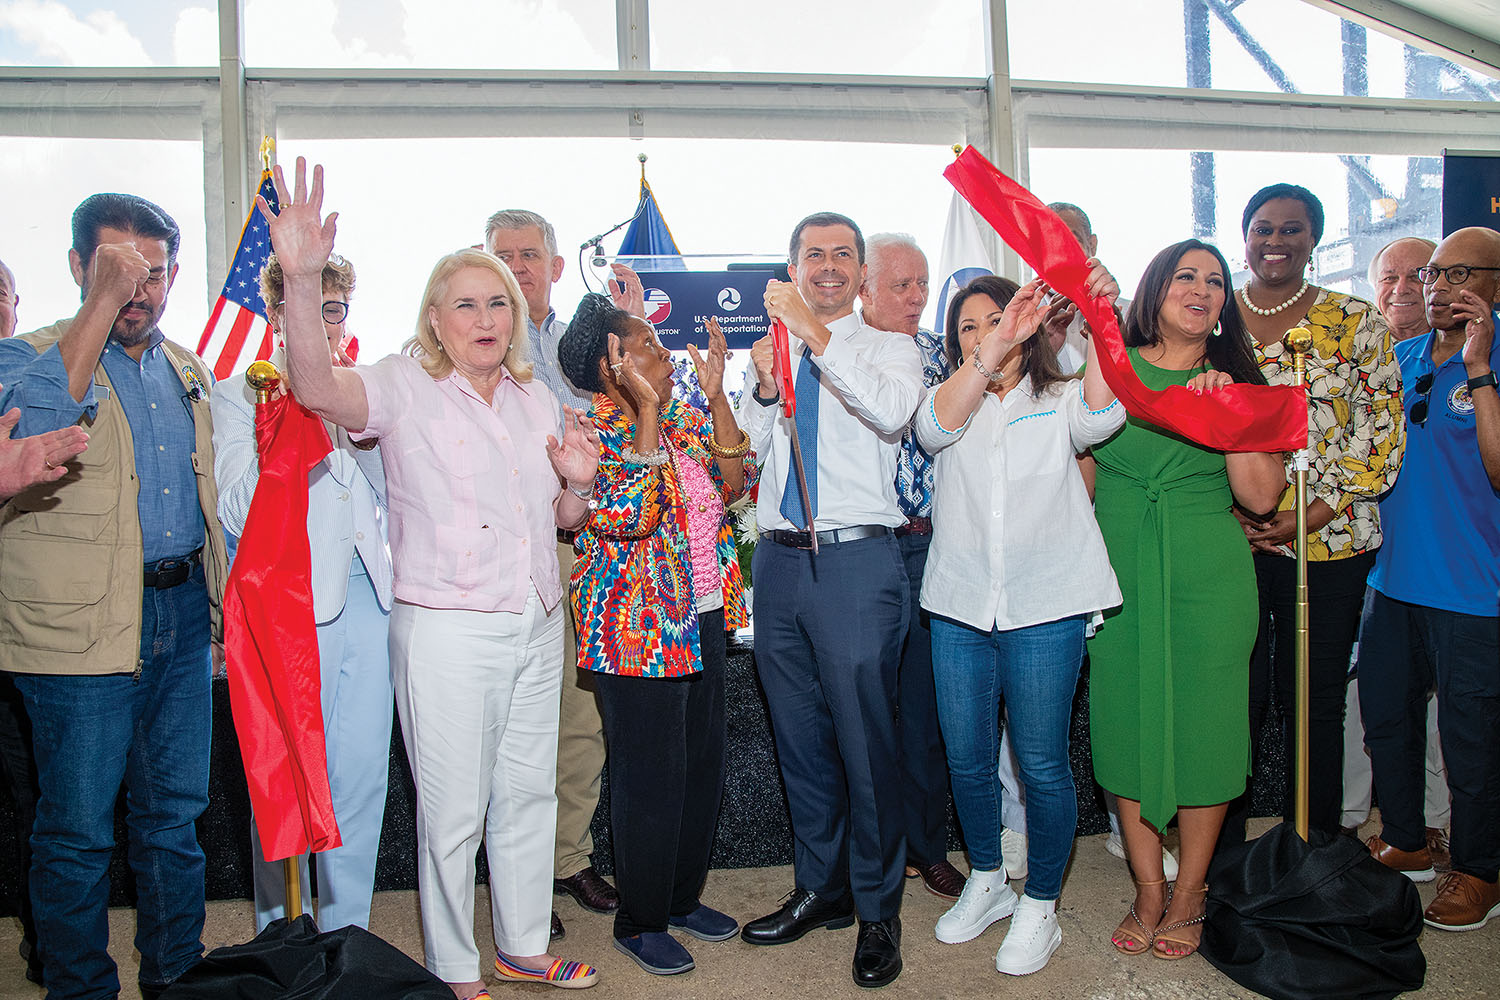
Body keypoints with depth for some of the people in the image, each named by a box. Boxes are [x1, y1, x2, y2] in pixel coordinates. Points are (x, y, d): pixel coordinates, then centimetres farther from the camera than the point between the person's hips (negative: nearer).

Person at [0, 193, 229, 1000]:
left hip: (182, 610, 5)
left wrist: (220, 594, 19)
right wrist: (103, 302, -27)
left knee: (174, 812, 15)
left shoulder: (187, 370, 12)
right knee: (79, 829, 5)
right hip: (81, 627, -5)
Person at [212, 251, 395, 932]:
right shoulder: (239, 396, 3)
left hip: (367, 593, 4)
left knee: (363, 773, 8)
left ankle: (347, 935, 24)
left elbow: (389, 494, 14)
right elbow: (237, 511, -8)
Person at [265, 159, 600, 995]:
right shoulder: (405, 387, -6)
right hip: (448, 633, -6)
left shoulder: (536, 398, 11)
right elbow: (318, 387, -29)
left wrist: (578, 481, -5)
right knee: (453, 812, 5)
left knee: (530, 794, 17)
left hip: (538, 626, 6)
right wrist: (303, 278, -43)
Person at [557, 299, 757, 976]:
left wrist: (716, 395, -5)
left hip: (703, 620, 8)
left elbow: (734, 484, 0)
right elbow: (630, 515, -26)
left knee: (703, 763, 16)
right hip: (639, 631, -8)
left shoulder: (686, 420, 11)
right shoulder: (590, 426, -12)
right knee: (650, 775, 2)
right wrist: (646, 412, -26)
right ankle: (640, 921, 22)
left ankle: (683, 896, 34)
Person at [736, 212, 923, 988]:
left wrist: (817, 335, -22)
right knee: (798, 736, 14)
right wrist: (764, 386, -3)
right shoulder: (770, 352, 16)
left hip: (857, 558, -5)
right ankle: (820, 887, 33)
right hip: (779, 560, 5)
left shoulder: (889, 348, 2)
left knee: (865, 738, 0)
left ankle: (878, 911, 18)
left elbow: (893, 410, -20)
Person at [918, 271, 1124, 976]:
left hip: (1045, 606, -2)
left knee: (1042, 764, 3)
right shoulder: (953, 404, 9)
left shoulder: (1059, 402, 7)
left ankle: (1040, 905, 23)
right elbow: (934, 426, -15)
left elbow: (1102, 414, -17)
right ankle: (986, 881, 35)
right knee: (966, 759, 12)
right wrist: (994, 350, -29)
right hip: (960, 604, 3)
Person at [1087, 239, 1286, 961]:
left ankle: (1188, 897, 23)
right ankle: (1148, 893, 22)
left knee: (1203, 727, 4)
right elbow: (1081, 476, 8)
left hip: (1210, 577, 0)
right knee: (1128, 724, 5)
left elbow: (1261, 496, -3)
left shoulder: (1237, 383, 6)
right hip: (1118, 573, 0)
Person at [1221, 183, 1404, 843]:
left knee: (1315, 703, 7)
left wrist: (1313, 513, -11)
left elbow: (1383, 434, -1)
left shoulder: (1357, 323, 4)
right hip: (1228, 540, 1)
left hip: (1328, 542, 0)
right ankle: (1224, 849, 22)